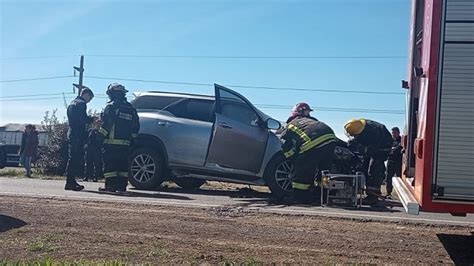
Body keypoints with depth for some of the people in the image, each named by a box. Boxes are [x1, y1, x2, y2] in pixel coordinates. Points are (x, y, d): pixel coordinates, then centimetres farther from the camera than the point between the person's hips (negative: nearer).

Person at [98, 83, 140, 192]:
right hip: (125, 143, 6)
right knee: (123, 164, 9)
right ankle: (122, 186, 9)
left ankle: (111, 185, -4)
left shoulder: (111, 106, -6)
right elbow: (136, 126, 15)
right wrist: (131, 138, 21)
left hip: (112, 142, -6)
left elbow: (106, 123, -13)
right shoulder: (131, 108, 15)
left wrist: (101, 135, -5)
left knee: (109, 164, -2)